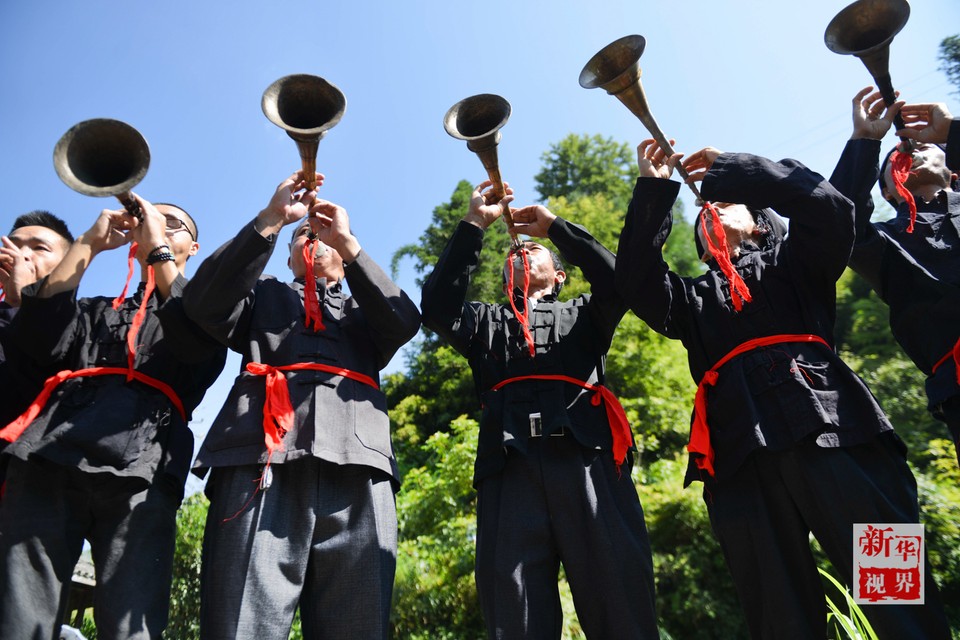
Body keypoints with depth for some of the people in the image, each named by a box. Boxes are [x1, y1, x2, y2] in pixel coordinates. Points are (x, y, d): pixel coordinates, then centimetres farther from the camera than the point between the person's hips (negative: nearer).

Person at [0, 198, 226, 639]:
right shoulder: (98, 311, 31)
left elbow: (196, 339, -3)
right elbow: (39, 340, 10)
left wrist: (158, 245, 2)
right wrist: (89, 244, 11)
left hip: (138, 470, -3)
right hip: (48, 458, 3)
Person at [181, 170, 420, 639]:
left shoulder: (365, 310, 31)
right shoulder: (265, 296, 29)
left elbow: (405, 322, 8)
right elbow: (204, 304, 8)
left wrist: (348, 240, 9)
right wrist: (270, 219, 4)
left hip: (356, 471, 1)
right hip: (262, 461, 0)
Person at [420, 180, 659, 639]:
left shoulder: (582, 315, 28)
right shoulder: (486, 322, 28)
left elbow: (618, 281, 8)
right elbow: (437, 309, 9)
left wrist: (555, 226, 14)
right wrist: (473, 226, 9)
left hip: (588, 459, 0)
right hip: (510, 466, 1)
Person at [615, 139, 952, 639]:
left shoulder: (794, 263, 25)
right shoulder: (694, 298, 28)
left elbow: (829, 206, 7)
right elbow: (634, 280, 12)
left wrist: (729, 168, 13)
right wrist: (653, 190, 10)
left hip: (832, 430, -1)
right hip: (744, 456, 2)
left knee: (894, 588, -8)